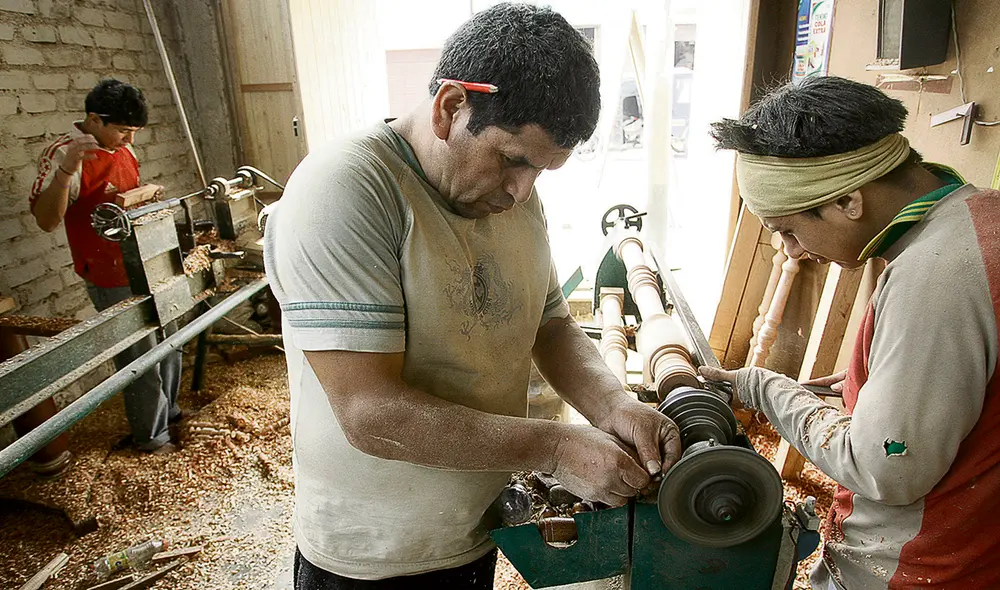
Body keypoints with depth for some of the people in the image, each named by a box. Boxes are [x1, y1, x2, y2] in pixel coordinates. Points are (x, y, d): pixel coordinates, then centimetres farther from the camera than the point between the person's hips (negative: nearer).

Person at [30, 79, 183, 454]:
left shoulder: (123, 148, 8)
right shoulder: (64, 154, -16)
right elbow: (46, 220, -27)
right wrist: (64, 169, -39)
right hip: (114, 281, -8)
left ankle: (169, 410, 40)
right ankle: (151, 437, 20)